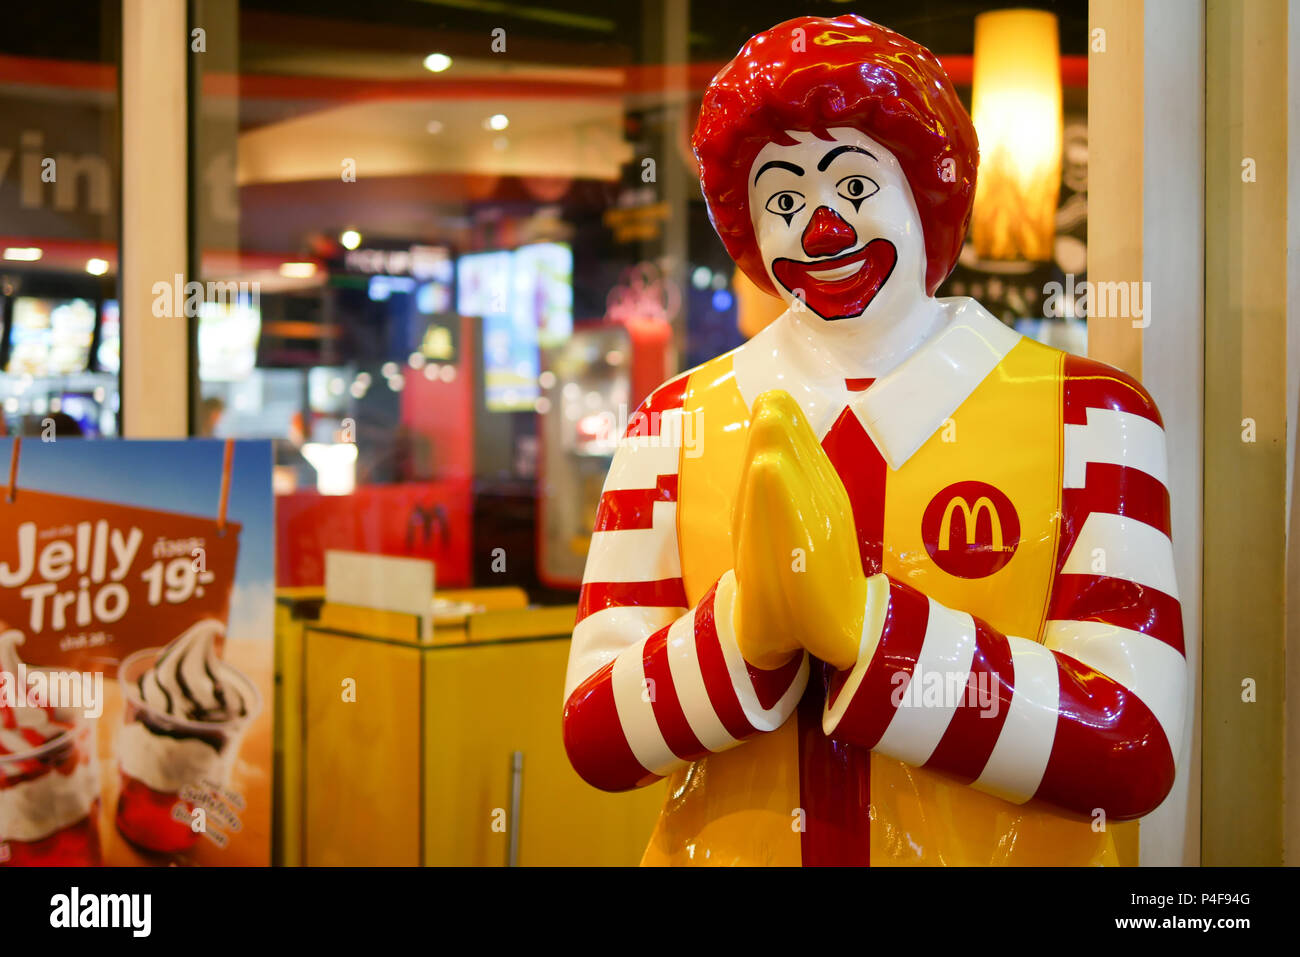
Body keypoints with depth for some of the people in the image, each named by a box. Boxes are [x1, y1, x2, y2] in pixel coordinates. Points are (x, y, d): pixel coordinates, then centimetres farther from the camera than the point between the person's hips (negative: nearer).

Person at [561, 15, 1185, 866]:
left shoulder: (1089, 415, -7)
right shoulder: (675, 426, -3)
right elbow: (595, 739, -9)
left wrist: (858, 618, -27)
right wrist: (745, 626, -26)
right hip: (729, 848, 1)